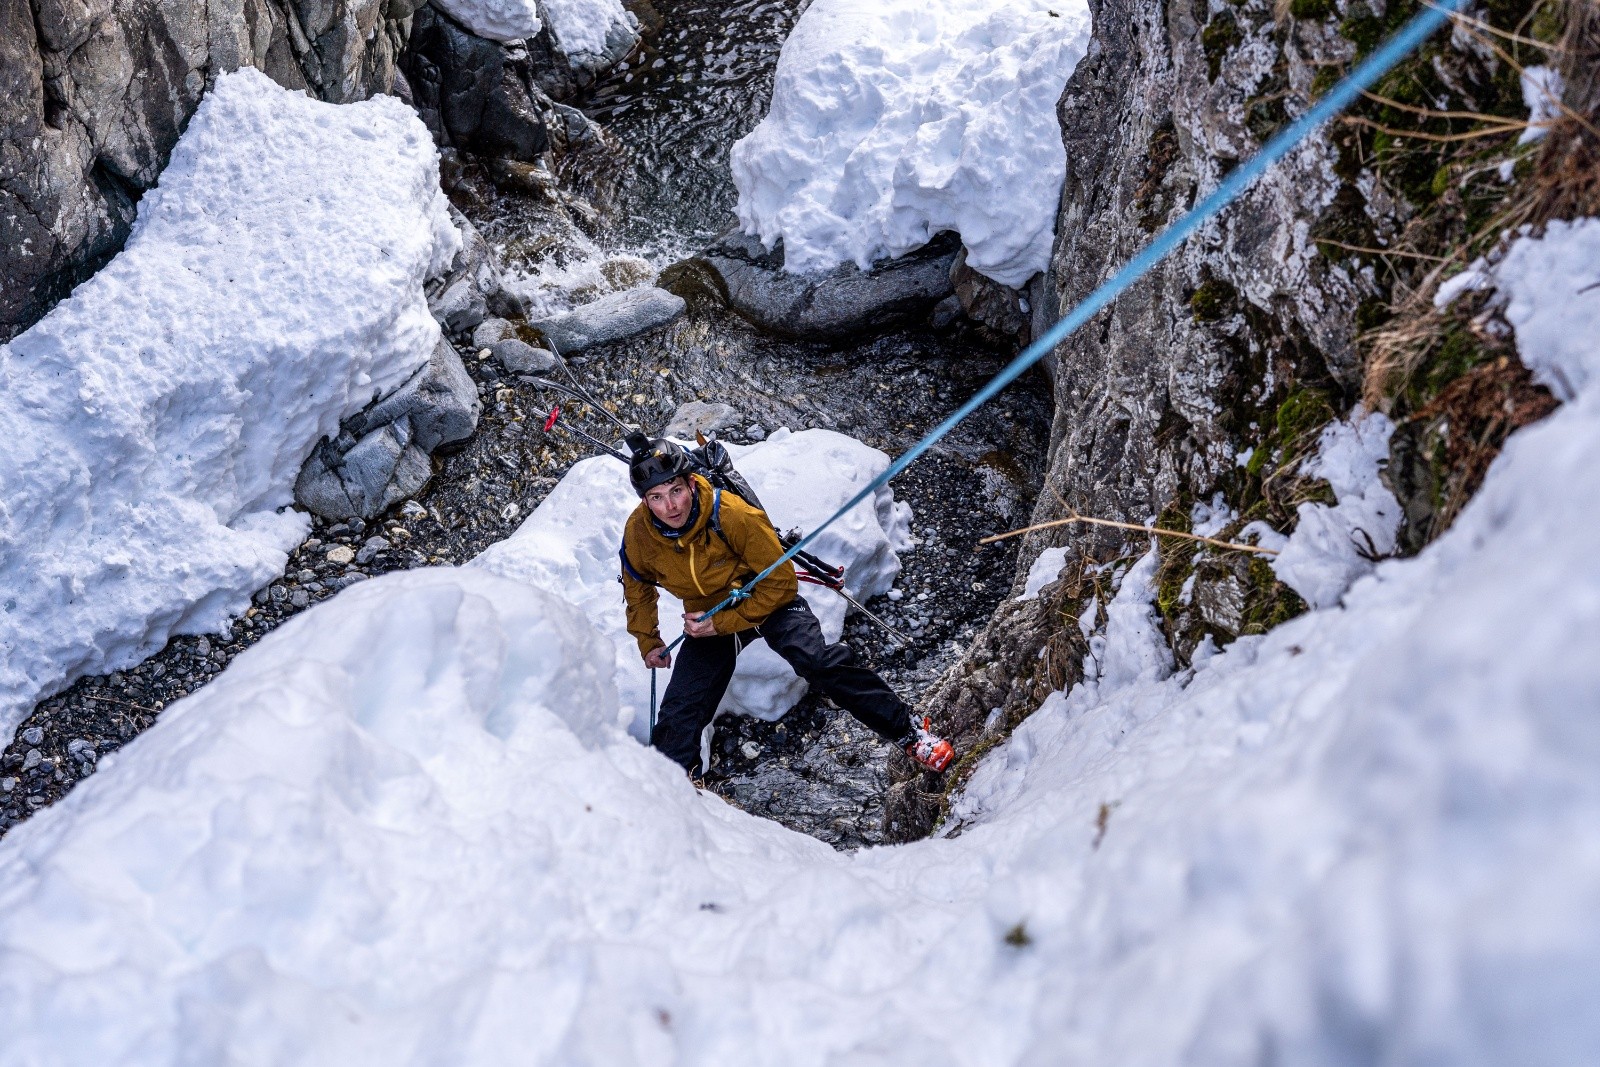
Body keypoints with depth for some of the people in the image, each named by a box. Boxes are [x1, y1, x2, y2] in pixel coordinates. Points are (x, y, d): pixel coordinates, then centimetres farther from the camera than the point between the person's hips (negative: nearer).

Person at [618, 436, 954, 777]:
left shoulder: (732, 515, -30)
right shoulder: (638, 533, -19)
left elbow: (780, 583, -21)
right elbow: (638, 585, 7)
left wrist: (723, 623, -25)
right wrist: (648, 641, 14)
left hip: (768, 601, -4)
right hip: (706, 616, 4)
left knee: (819, 661, -26)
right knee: (678, 716, -4)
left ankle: (908, 732, -16)